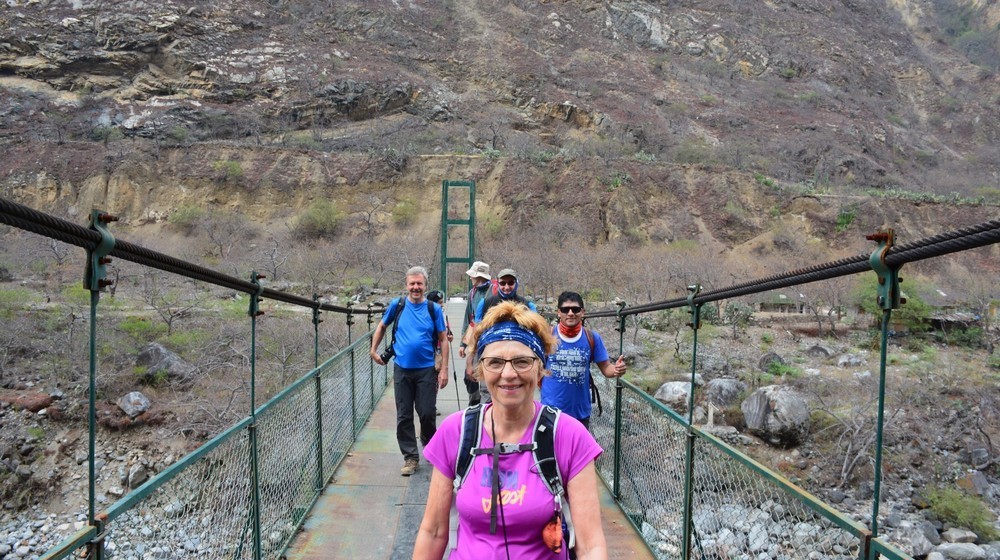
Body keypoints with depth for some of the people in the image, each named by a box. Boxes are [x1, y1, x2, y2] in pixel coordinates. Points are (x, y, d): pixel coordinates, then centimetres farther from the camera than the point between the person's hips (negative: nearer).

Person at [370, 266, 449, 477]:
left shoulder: (434, 309, -2)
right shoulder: (397, 305, 0)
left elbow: (443, 339, -1)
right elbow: (382, 326, 17)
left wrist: (444, 369, -6)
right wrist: (373, 350, 12)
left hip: (426, 370, -1)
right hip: (402, 370, 2)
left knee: (427, 413, 2)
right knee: (403, 416, 5)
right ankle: (410, 457, 17)